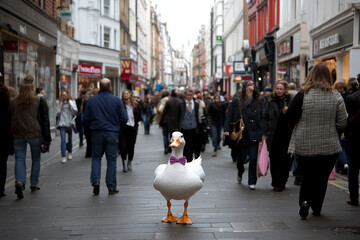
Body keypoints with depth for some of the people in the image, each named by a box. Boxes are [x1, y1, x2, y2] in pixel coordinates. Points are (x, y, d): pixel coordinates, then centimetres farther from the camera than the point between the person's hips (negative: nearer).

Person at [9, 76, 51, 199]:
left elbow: (10, 121, 8)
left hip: (18, 135, 1)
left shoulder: (13, 102, 5)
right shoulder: (39, 101, -1)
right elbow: (45, 121, -4)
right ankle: (34, 184, 20)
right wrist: (46, 140, -2)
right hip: (35, 134, -1)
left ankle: (19, 181, -21)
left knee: (19, 158, 2)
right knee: (36, 159, 14)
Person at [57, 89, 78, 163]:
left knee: (70, 140, 12)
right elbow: (57, 114, 3)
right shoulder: (60, 103, 7)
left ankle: (70, 153, 33)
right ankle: (63, 156, -11)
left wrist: (70, 104, -9)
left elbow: (75, 111, -7)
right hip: (62, 124, 0)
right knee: (63, 140, -11)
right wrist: (60, 106, -5)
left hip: (70, 123, 0)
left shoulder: (72, 101, 5)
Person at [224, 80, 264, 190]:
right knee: (241, 158, 9)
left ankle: (252, 182, 9)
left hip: (254, 135, 1)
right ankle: (240, 173, 41)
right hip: (241, 135, -1)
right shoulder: (236, 102, 2)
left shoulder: (258, 103, 9)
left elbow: (261, 119, 10)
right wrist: (227, 130, -9)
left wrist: (262, 133, 3)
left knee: (253, 158, -4)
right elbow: (229, 116, 1)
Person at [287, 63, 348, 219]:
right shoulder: (336, 97, -6)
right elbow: (343, 123, -5)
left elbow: (290, 117, -7)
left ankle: (304, 200, -8)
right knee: (322, 178, 17)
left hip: (305, 146, 0)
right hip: (329, 146, 1)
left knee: (307, 177, 15)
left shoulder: (302, 95, -9)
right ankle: (317, 208, 22)